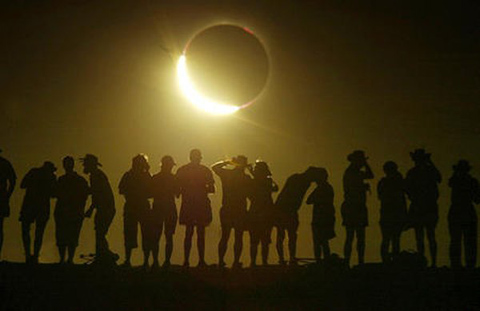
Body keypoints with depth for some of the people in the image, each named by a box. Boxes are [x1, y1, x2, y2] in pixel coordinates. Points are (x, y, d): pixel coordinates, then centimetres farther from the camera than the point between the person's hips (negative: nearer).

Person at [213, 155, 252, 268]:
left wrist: (227, 162, 14)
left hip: (226, 210, 2)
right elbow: (250, 194, 0)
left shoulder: (226, 173, -4)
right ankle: (236, 262, 1)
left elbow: (214, 167, 13)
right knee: (238, 237, 5)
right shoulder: (247, 178, -9)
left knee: (224, 237, 10)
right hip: (240, 211, -2)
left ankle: (221, 261, 9)